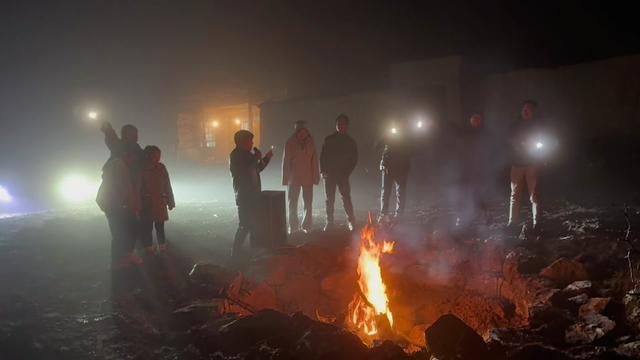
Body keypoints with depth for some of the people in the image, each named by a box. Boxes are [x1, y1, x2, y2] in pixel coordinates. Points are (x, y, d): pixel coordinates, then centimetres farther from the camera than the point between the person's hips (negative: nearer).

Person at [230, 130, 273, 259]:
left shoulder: (246, 155, 15)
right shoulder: (235, 155, -12)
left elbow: (256, 169, 25)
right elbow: (244, 171, -26)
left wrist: (266, 158, 16)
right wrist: (256, 158, -17)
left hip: (252, 195, 9)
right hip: (244, 196, -9)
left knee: (254, 224, 16)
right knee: (245, 225, -11)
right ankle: (235, 254, -6)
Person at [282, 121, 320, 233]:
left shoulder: (310, 143, -2)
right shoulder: (291, 143, -6)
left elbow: (314, 160, -2)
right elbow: (286, 161, -5)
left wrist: (316, 176, -4)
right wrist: (286, 178, -8)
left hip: (308, 178, 1)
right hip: (294, 178, -1)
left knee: (308, 203, 6)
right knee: (293, 203, 7)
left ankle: (306, 226, 17)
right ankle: (293, 227, 17)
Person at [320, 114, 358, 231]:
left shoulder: (351, 142, 4)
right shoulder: (329, 140, 6)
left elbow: (354, 159, 5)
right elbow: (322, 155, 6)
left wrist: (347, 172, -5)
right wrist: (322, 170, -3)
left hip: (343, 174, -1)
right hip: (329, 174, 2)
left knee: (346, 198, -8)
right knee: (329, 199, 5)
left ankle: (351, 221, 0)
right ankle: (329, 222, 12)